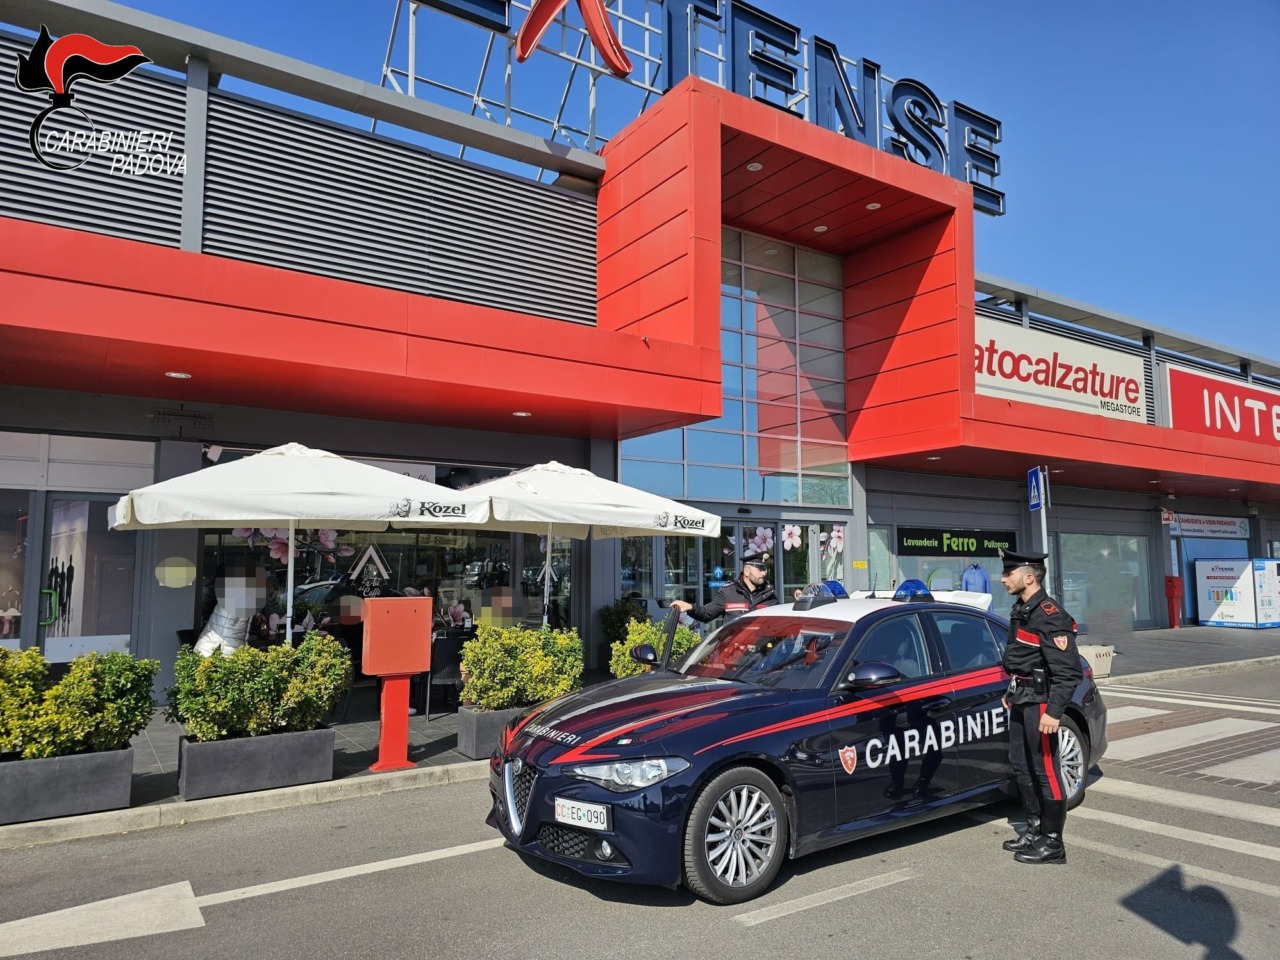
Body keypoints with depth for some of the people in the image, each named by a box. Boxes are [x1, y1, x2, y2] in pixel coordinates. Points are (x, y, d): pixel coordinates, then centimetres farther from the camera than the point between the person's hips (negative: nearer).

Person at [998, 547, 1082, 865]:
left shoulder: (1049, 616, -19)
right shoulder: (1021, 610, 11)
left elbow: (1069, 671, -23)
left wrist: (1054, 711, -26)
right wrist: (1011, 692, 23)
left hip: (1040, 701, -10)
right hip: (1021, 699, 10)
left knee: (1045, 771, -2)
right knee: (1021, 766, 17)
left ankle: (1052, 843, 9)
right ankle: (1035, 830, 30)